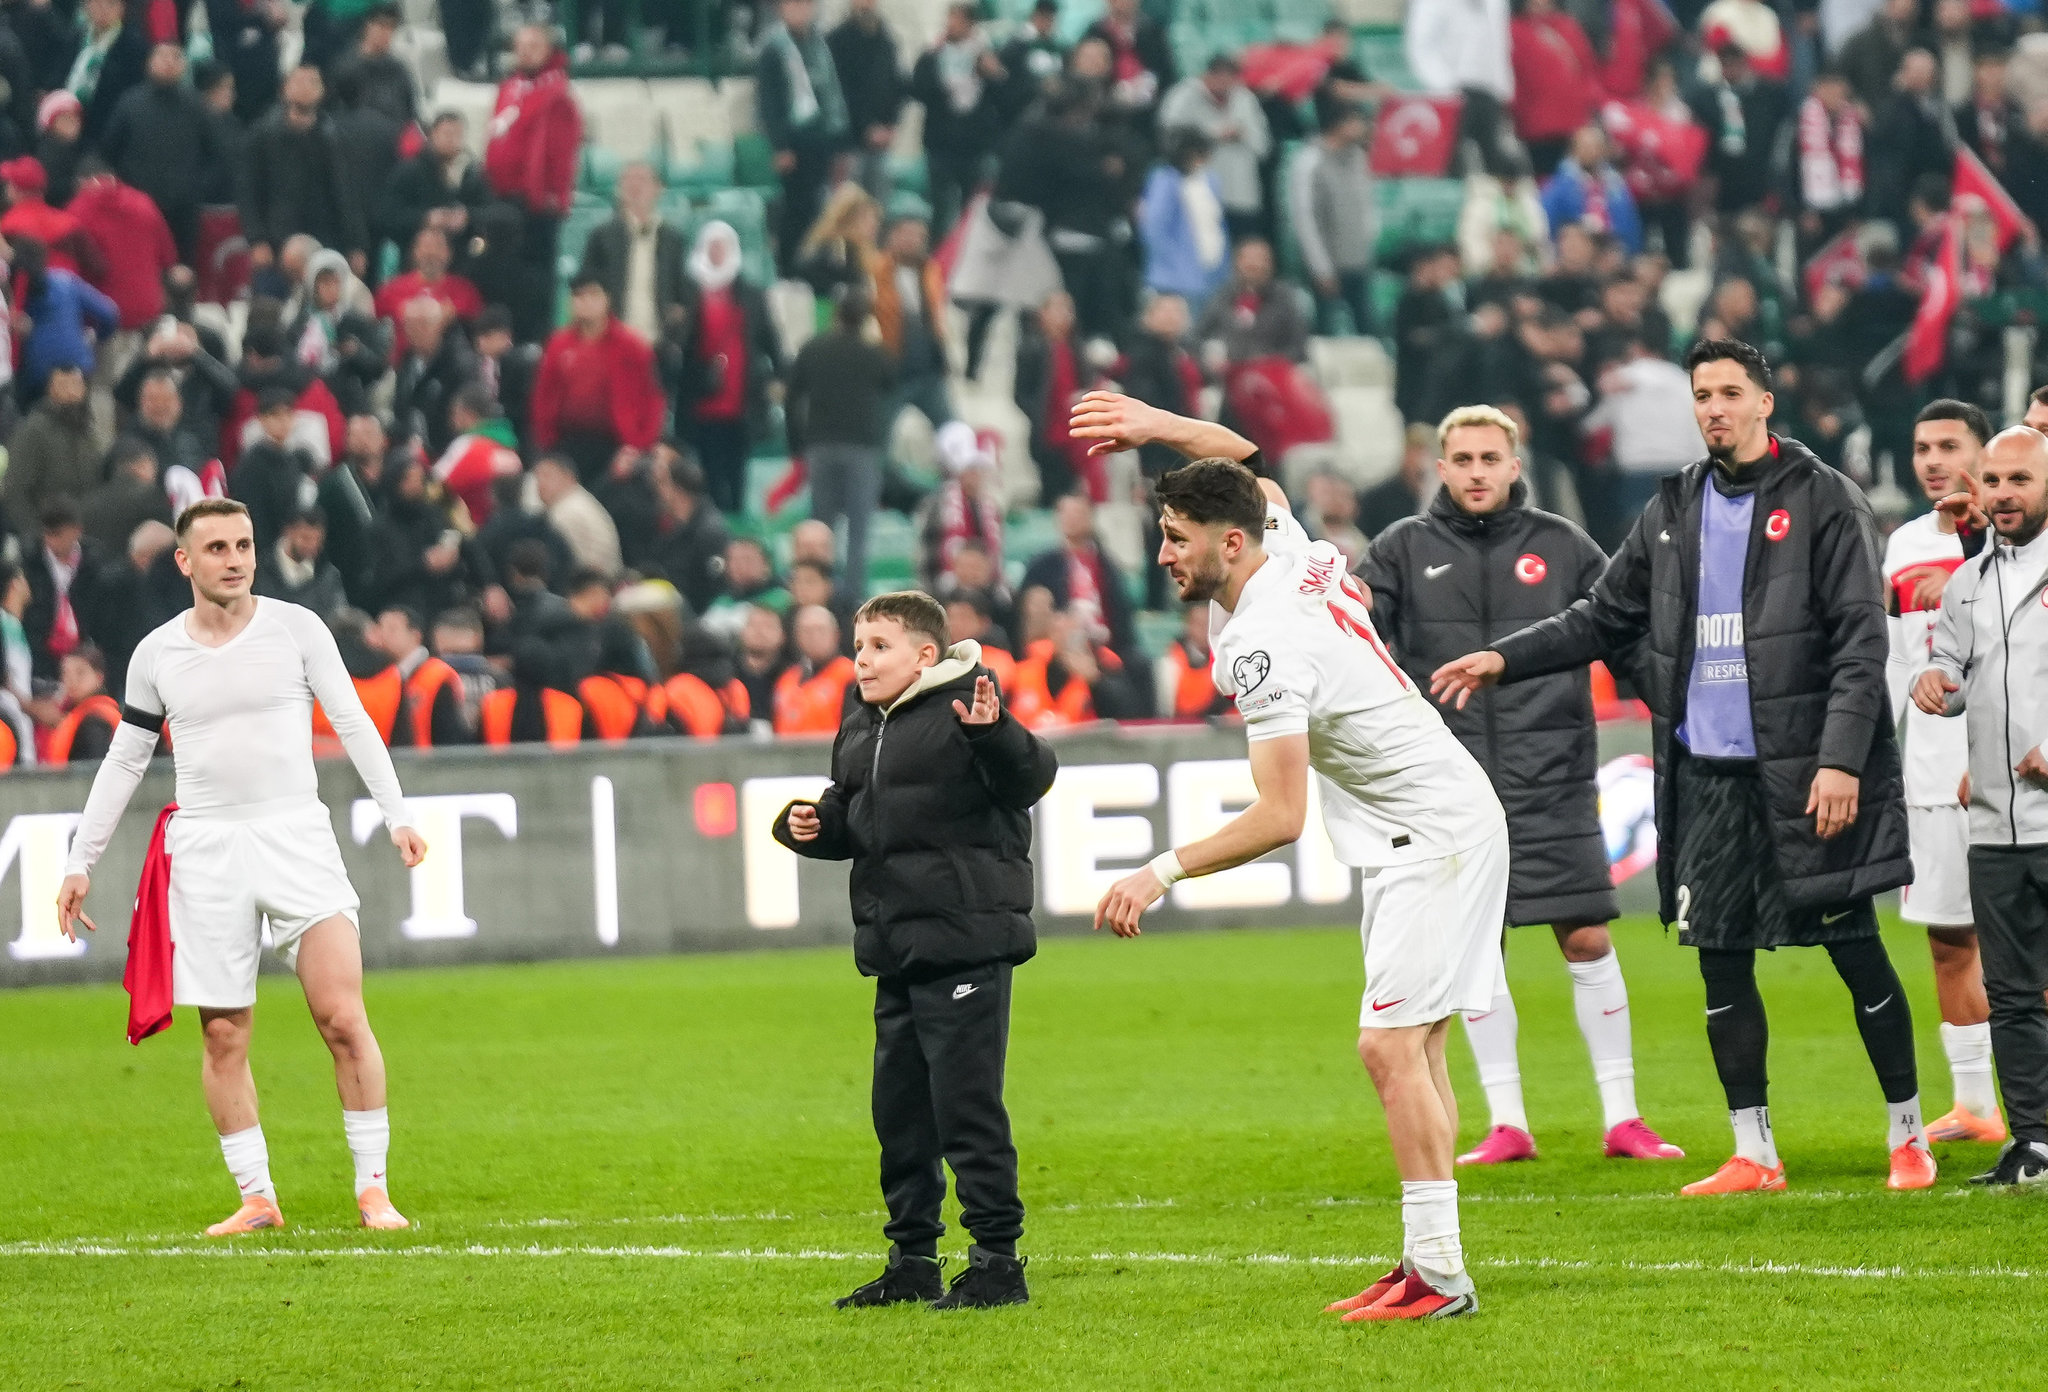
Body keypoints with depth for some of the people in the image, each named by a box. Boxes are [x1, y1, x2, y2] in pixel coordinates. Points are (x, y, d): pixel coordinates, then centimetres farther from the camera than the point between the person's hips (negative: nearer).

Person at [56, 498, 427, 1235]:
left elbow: (353, 722, 3)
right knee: (223, 1038, 0)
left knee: (343, 1019, -11)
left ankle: (374, 1188, -2)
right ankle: (256, 1197, 9)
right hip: (204, 849, 2)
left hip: (296, 837, -2)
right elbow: (123, 761, 15)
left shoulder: (297, 629, 2)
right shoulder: (156, 655, 7)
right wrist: (80, 863, 14)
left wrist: (396, 814, -8)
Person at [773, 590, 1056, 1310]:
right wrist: (810, 824, 4)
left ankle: (998, 1261, -2)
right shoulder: (860, 728, 14)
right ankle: (912, 1260, 23)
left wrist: (991, 733, -39)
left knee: (966, 1101, -8)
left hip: (966, 944, -9)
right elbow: (850, 816, 24)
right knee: (899, 1107, 13)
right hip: (896, 951, 9)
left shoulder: (959, 711, -10)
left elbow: (1029, 778, -22)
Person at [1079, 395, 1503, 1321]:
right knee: (1416, 1051, 8)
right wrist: (1158, 426, 20)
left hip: (1434, 837, -10)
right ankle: (1427, 1264, 8)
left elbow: (1280, 818, -29)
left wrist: (1163, 873, -30)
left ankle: (1438, 1273, -18)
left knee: (1391, 1045, -15)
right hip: (1447, 822, 10)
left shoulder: (1263, 646, -24)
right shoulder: (1291, 550, 2)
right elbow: (1246, 460, 26)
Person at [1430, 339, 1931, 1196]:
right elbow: (1606, 618, 21)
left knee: (1854, 950, 0)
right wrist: (1504, 659, 11)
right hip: (1704, 771, 5)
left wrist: (1842, 757, -17)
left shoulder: (1824, 502, -4)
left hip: (1804, 773, -5)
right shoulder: (1675, 511, 12)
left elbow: (1860, 642, -9)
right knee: (1721, 963, 5)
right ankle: (1753, 1153, 13)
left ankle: (1907, 1135, 12)